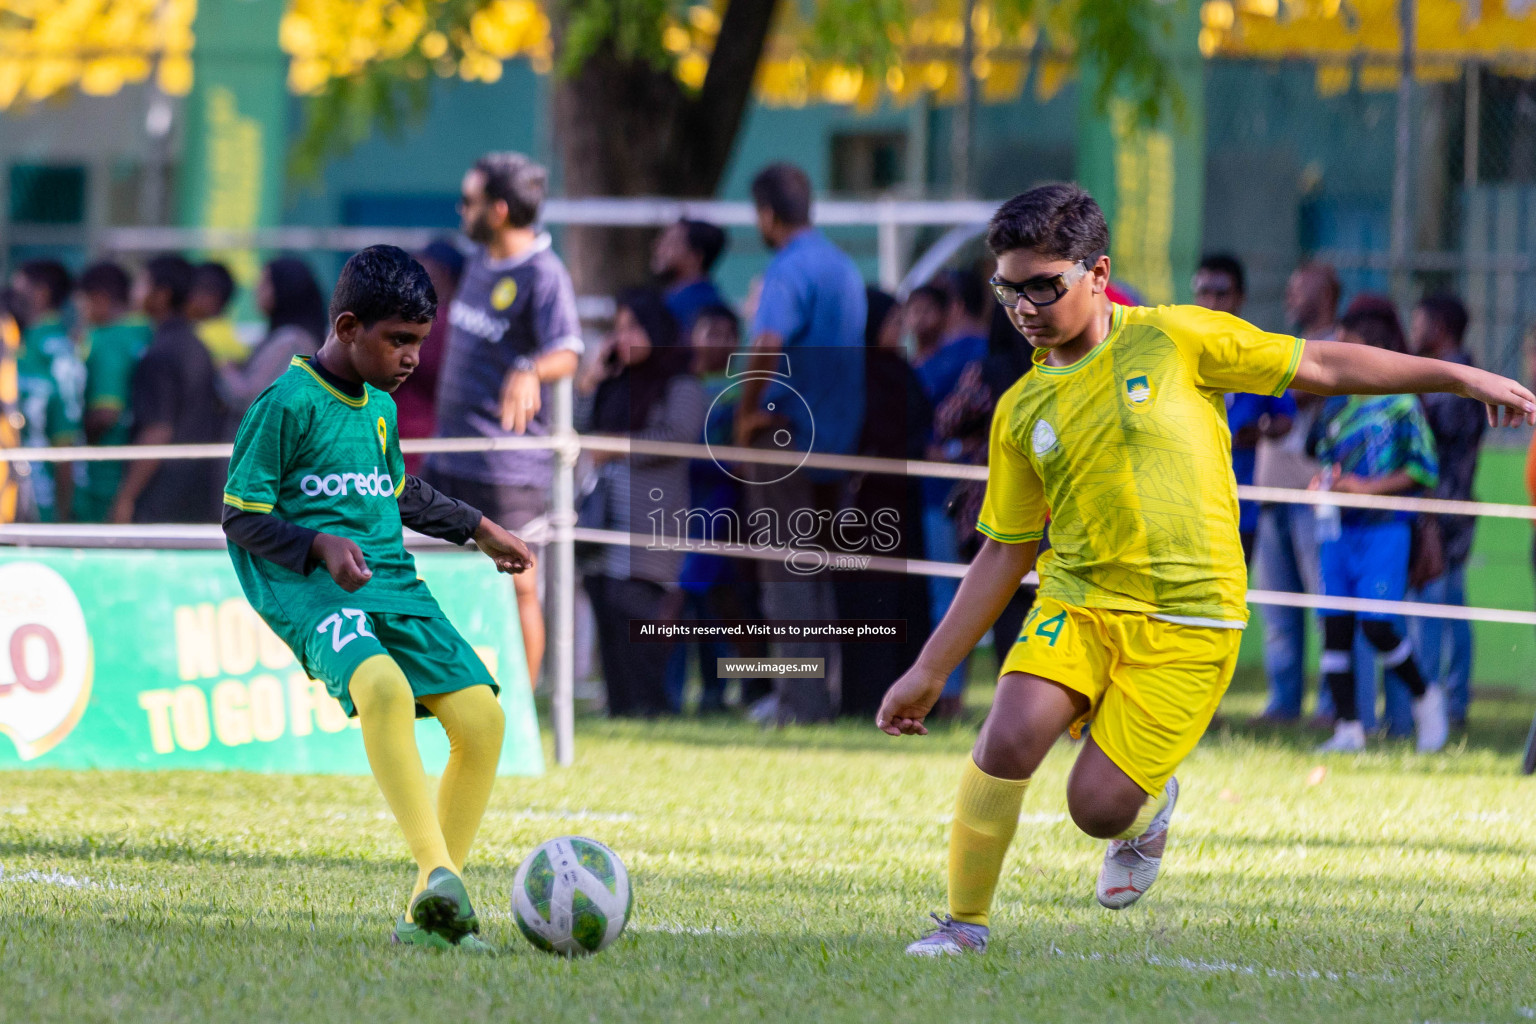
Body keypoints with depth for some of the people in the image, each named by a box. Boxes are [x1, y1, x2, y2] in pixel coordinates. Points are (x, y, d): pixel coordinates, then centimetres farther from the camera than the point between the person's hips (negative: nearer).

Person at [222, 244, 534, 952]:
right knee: (382, 685, -37)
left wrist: (476, 528, 35)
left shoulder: (381, 407, 18)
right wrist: (320, 545, -19)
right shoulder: (288, 405, -7)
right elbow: (242, 515, -6)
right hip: (313, 591, -8)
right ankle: (437, 874, -47)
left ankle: (429, 914, -2)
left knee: (481, 715, -9)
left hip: (393, 584, 8)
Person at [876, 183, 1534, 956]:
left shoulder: (1172, 340, -3)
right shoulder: (1022, 412, 6)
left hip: (1188, 622, -3)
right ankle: (965, 924, -5)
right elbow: (1005, 553, 14)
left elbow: (1321, 366, 4)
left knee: (1097, 806, -11)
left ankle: (1149, 805, 27)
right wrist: (928, 672, 13)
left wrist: (1460, 376, 3)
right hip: (1076, 603, 3)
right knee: (1008, 741, -22)